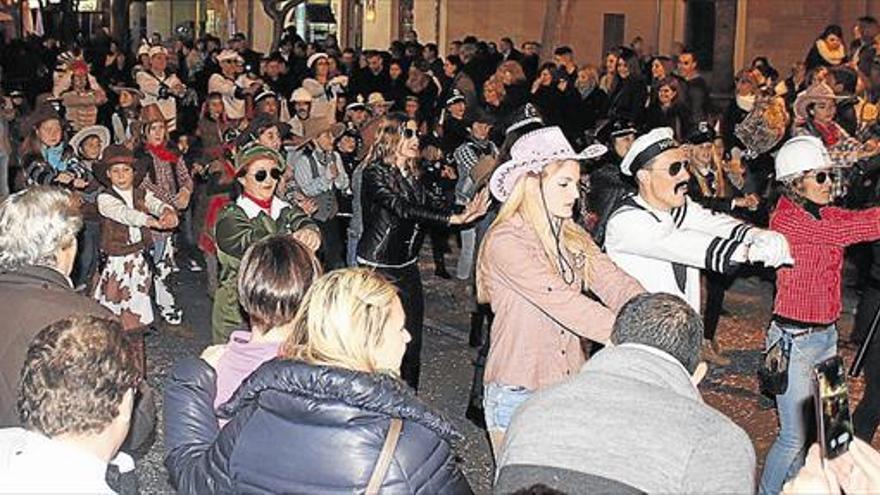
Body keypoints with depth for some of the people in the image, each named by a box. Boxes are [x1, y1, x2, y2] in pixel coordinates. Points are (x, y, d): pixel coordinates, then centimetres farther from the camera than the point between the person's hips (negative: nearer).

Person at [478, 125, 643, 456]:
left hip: (570, 387, 6)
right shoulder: (506, 242, -16)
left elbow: (614, 284, -6)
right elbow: (562, 304, -25)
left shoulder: (572, 237, 6)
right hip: (518, 394, -6)